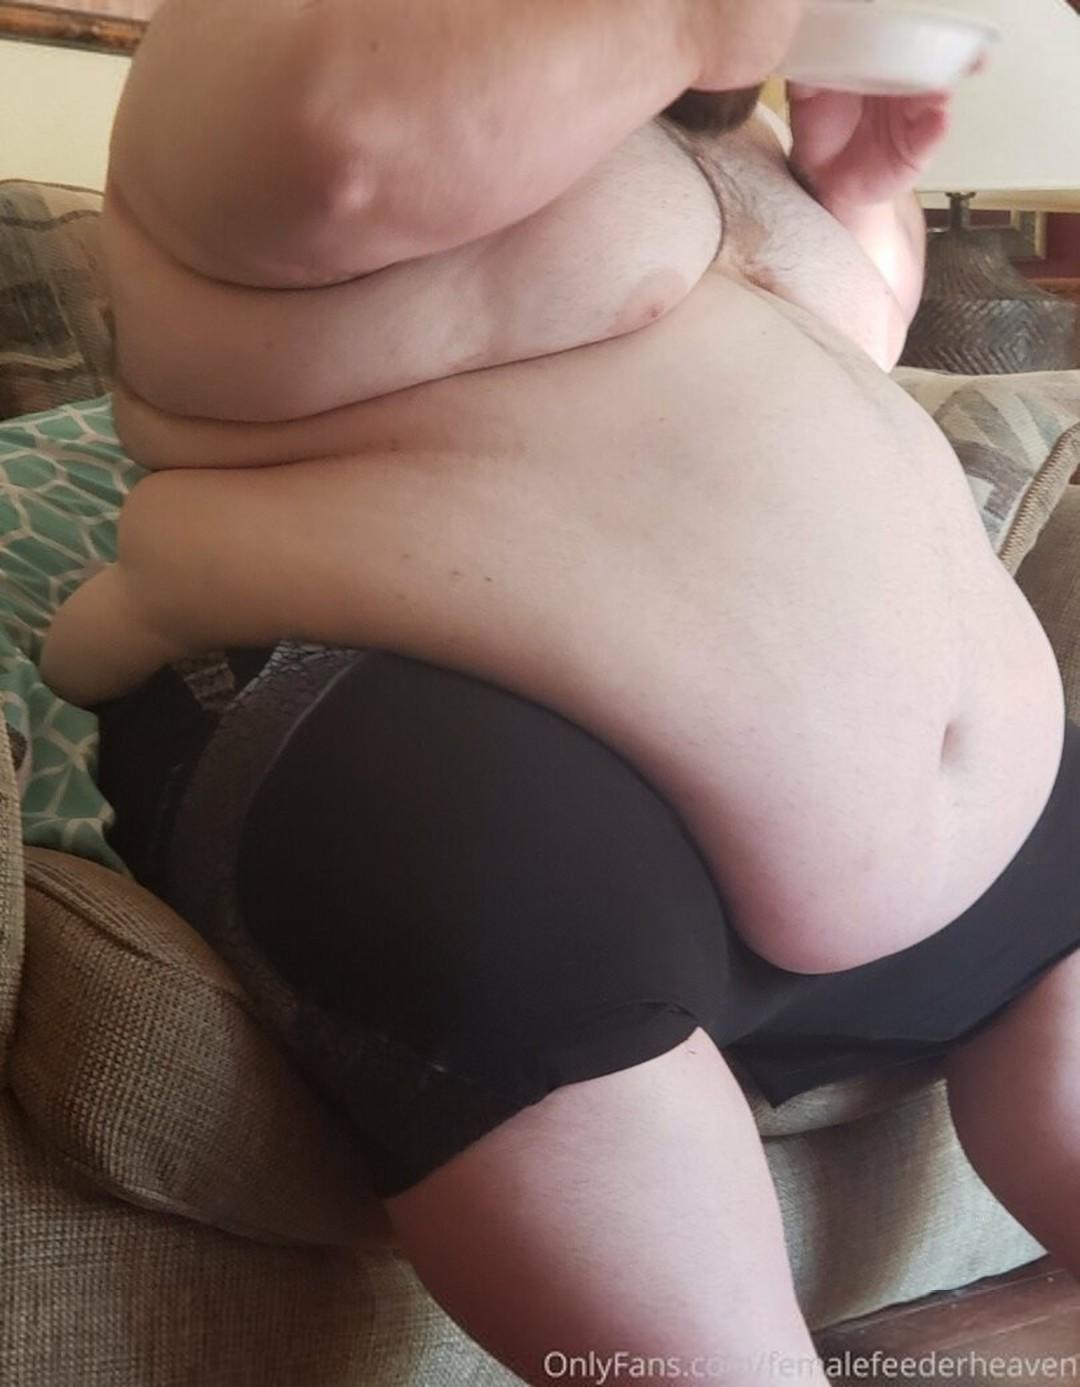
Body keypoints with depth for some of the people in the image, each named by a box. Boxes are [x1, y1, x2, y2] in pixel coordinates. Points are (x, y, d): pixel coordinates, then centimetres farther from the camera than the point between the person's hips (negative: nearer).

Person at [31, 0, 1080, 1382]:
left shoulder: (707, 131, 21)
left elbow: (838, 366, 29)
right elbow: (347, 135, -28)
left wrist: (853, 185, 12)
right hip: (491, 768, -8)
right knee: (504, 898, -36)